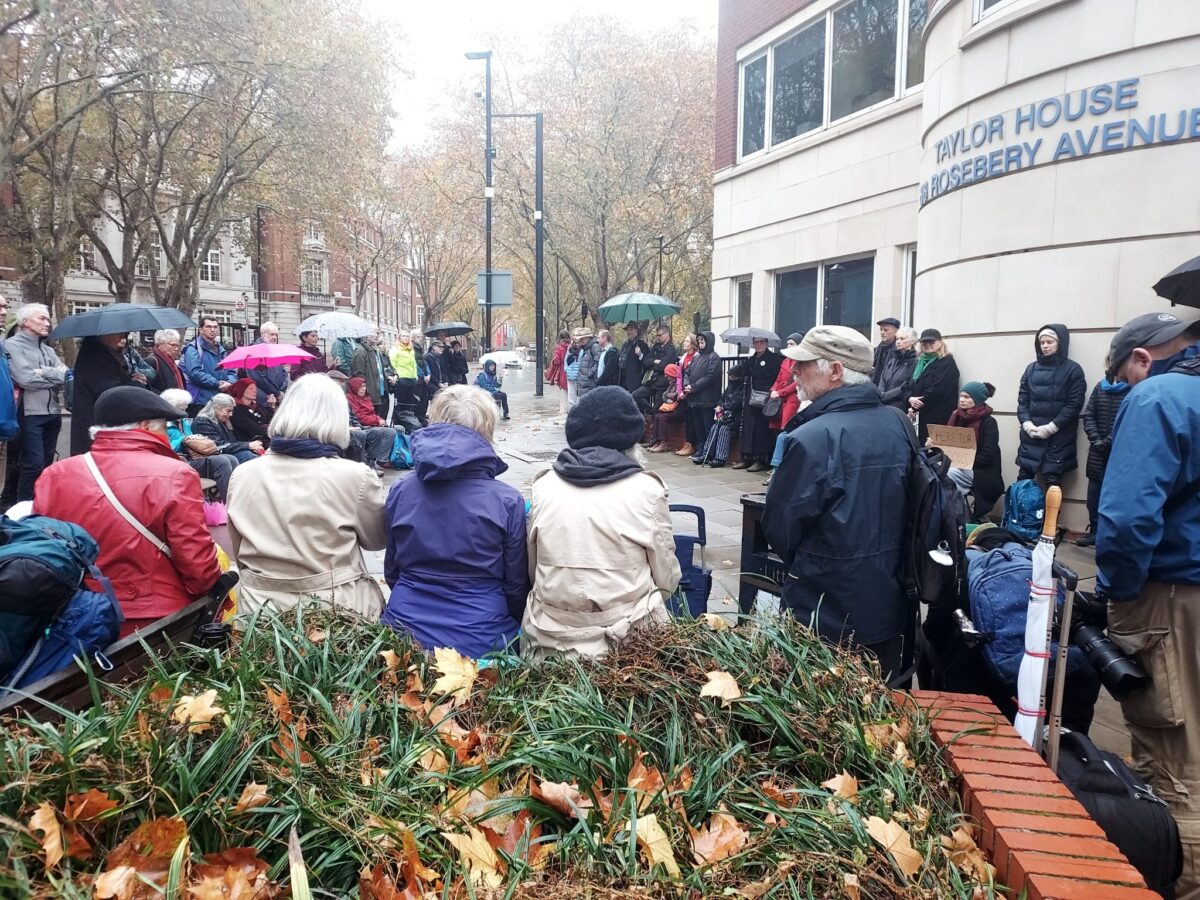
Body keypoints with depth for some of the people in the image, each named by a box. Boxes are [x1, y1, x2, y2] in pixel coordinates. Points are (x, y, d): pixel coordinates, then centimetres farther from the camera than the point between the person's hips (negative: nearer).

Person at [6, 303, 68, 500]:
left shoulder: (48, 349, 18)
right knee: (34, 465, -9)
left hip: (53, 414, 7)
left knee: (46, 465, 12)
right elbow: (26, 379, -15)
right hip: (29, 414, -7)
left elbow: (67, 376, 6)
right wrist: (56, 376, -4)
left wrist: (45, 372, -10)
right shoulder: (13, 345, -3)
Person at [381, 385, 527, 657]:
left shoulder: (400, 492, -4)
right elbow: (516, 586, -4)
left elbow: (392, 572, 8)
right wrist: (515, 625, 16)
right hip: (478, 638, -3)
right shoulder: (507, 501, -13)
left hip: (405, 629, 4)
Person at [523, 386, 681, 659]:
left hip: (550, 641, 3)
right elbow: (667, 580, -1)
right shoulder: (646, 489, -8)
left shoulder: (544, 486, -2)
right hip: (628, 641, -2)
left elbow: (533, 570, 8)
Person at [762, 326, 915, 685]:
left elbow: (779, 530, -14)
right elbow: (907, 513, 10)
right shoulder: (900, 425, -1)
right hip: (892, 611, 6)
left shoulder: (812, 439, -24)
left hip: (827, 618, -6)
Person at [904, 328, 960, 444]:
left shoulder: (947, 363, -2)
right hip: (917, 417, 7)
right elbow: (908, 385, 16)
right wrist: (910, 399, -8)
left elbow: (938, 390, -14)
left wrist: (915, 408, -10)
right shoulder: (919, 362, 23)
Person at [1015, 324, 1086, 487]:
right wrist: (1027, 424, -8)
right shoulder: (1031, 368, 11)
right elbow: (1022, 400, 9)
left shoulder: (1073, 370, -1)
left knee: (1053, 483, 0)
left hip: (1058, 437, -3)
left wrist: (1051, 427, -14)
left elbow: (1074, 404, -7)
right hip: (1031, 436, 4)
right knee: (1023, 479, 4)